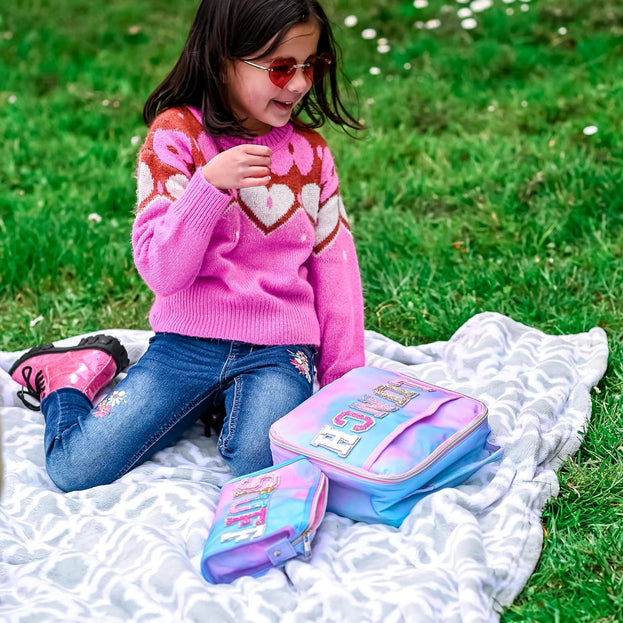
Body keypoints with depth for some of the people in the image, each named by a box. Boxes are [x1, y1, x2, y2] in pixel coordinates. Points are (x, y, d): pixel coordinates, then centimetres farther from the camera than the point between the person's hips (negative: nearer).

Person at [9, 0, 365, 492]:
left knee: (264, 467, -26)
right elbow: (161, 272, -12)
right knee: (76, 468, -12)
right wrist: (210, 183, -26)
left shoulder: (310, 150, 6)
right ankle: (73, 373, 20)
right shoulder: (177, 136, -6)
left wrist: (347, 383, 5)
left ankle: (228, 408, 8)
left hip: (279, 349, 2)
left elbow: (335, 266, 9)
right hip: (186, 342, -2)